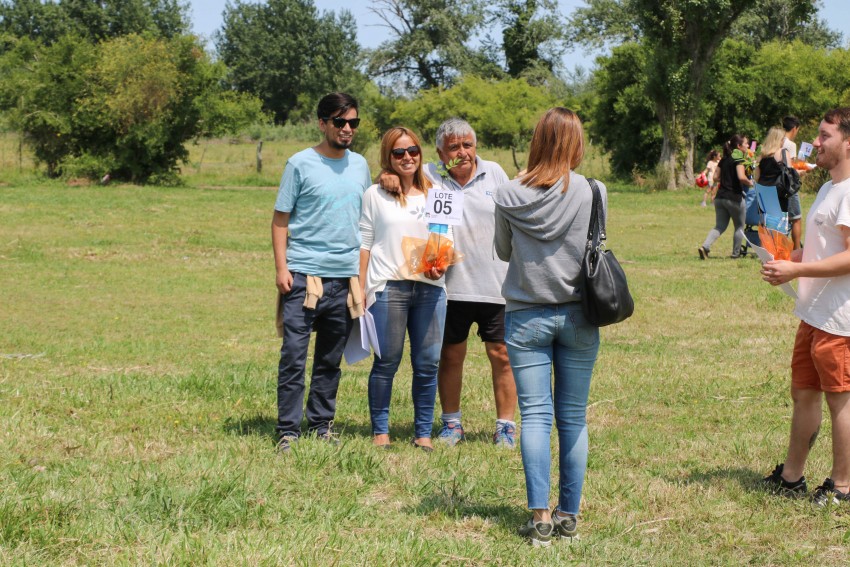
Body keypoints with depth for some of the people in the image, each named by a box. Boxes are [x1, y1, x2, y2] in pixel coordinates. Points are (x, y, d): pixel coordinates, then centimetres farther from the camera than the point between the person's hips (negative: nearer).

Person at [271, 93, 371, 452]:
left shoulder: (359, 165, 12)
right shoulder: (301, 164, -2)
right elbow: (280, 220, -2)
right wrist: (281, 268, -10)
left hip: (345, 277, 5)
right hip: (303, 274, -5)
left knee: (331, 359, 10)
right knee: (294, 355, -6)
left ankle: (321, 426, 19)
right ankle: (288, 431, -1)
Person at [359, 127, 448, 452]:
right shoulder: (375, 195, 7)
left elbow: (447, 239, 17)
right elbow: (364, 243, 5)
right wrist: (361, 289, 0)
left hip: (429, 287, 3)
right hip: (388, 286, -3)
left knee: (428, 364, 1)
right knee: (387, 362, 0)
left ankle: (423, 433, 10)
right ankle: (380, 431, 11)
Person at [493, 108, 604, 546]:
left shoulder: (508, 197, -7)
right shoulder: (593, 193, -9)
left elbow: (502, 252, 7)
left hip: (526, 317, 0)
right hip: (578, 315, 0)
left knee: (535, 416, 1)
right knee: (573, 418, 9)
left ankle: (540, 518, -5)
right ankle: (569, 514, 12)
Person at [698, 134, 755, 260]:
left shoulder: (724, 160, 12)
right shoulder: (738, 159, -11)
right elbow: (741, 177, -25)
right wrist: (749, 183, -6)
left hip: (720, 197, 6)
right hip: (734, 198, -6)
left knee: (720, 226, 10)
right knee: (739, 227, 13)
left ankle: (705, 246, -11)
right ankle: (736, 253, 18)